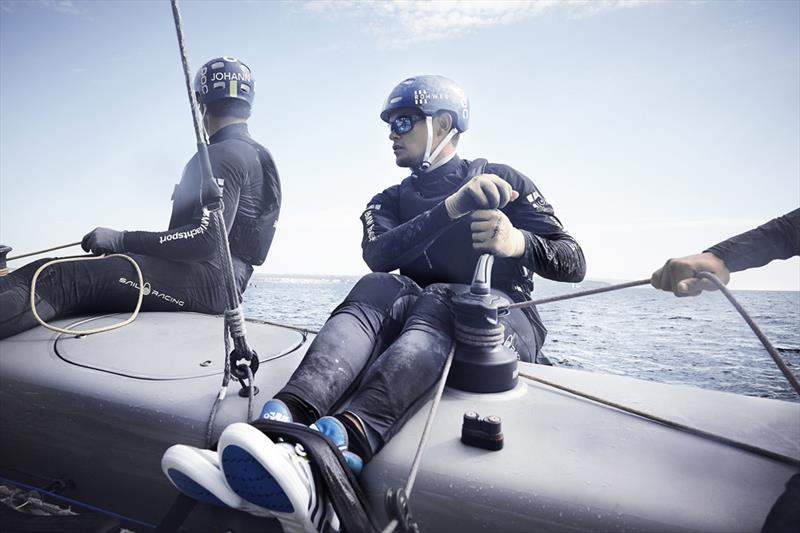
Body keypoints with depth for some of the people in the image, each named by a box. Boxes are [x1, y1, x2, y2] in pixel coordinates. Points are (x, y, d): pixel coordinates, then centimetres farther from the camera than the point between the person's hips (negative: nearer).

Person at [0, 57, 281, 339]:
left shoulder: (223, 155, -7)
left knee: (62, 280, -21)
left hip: (205, 279, -10)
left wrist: (122, 240, -14)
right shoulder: (256, 155, 25)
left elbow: (207, 238, -21)